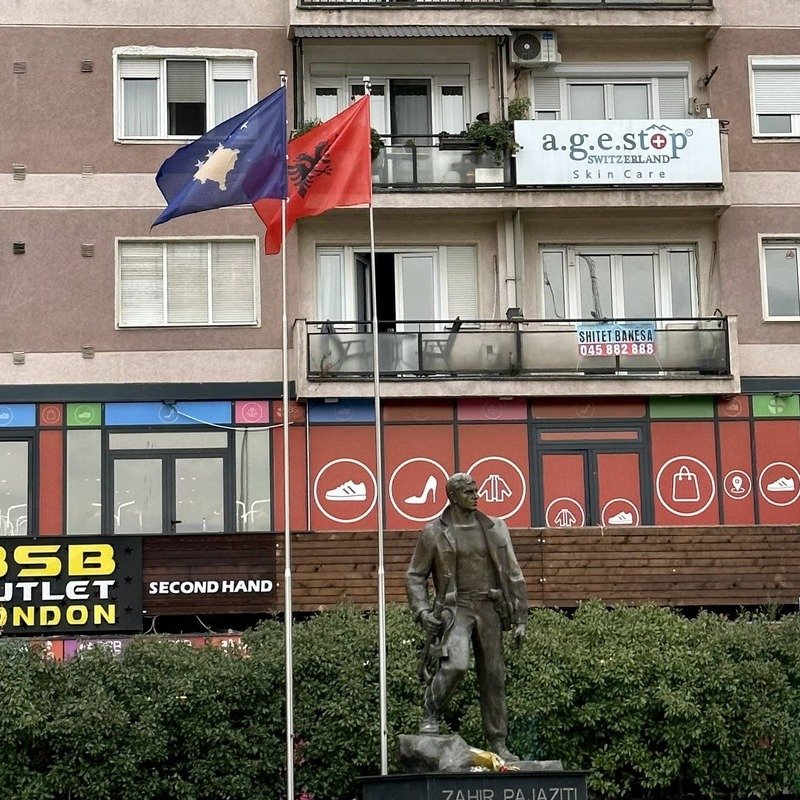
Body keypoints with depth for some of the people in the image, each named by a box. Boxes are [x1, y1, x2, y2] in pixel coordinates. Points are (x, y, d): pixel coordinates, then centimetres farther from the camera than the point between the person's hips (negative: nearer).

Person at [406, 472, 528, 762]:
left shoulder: (494, 529, 10)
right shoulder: (435, 532, 2)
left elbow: (513, 574, 12)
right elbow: (415, 575, 7)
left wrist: (519, 618, 8)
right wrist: (422, 610, -8)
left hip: (489, 608, 3)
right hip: (455, 608, -3)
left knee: (494, 676, 4)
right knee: (455, 664, -26)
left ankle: (498, 743, 12)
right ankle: (431, 713, -2)